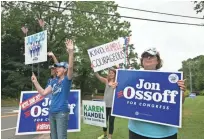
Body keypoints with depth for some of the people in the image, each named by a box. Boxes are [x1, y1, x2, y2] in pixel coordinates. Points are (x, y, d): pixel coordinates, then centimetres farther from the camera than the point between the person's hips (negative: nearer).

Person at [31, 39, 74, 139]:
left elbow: (70, 67, -24)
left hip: (62, 112, -7)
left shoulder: (67, 79, -5)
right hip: (52, 112, 7)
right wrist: (35, 82, 11)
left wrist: (71, 52, -35)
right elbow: (43, 92, 15)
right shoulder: (54, 81, 14)